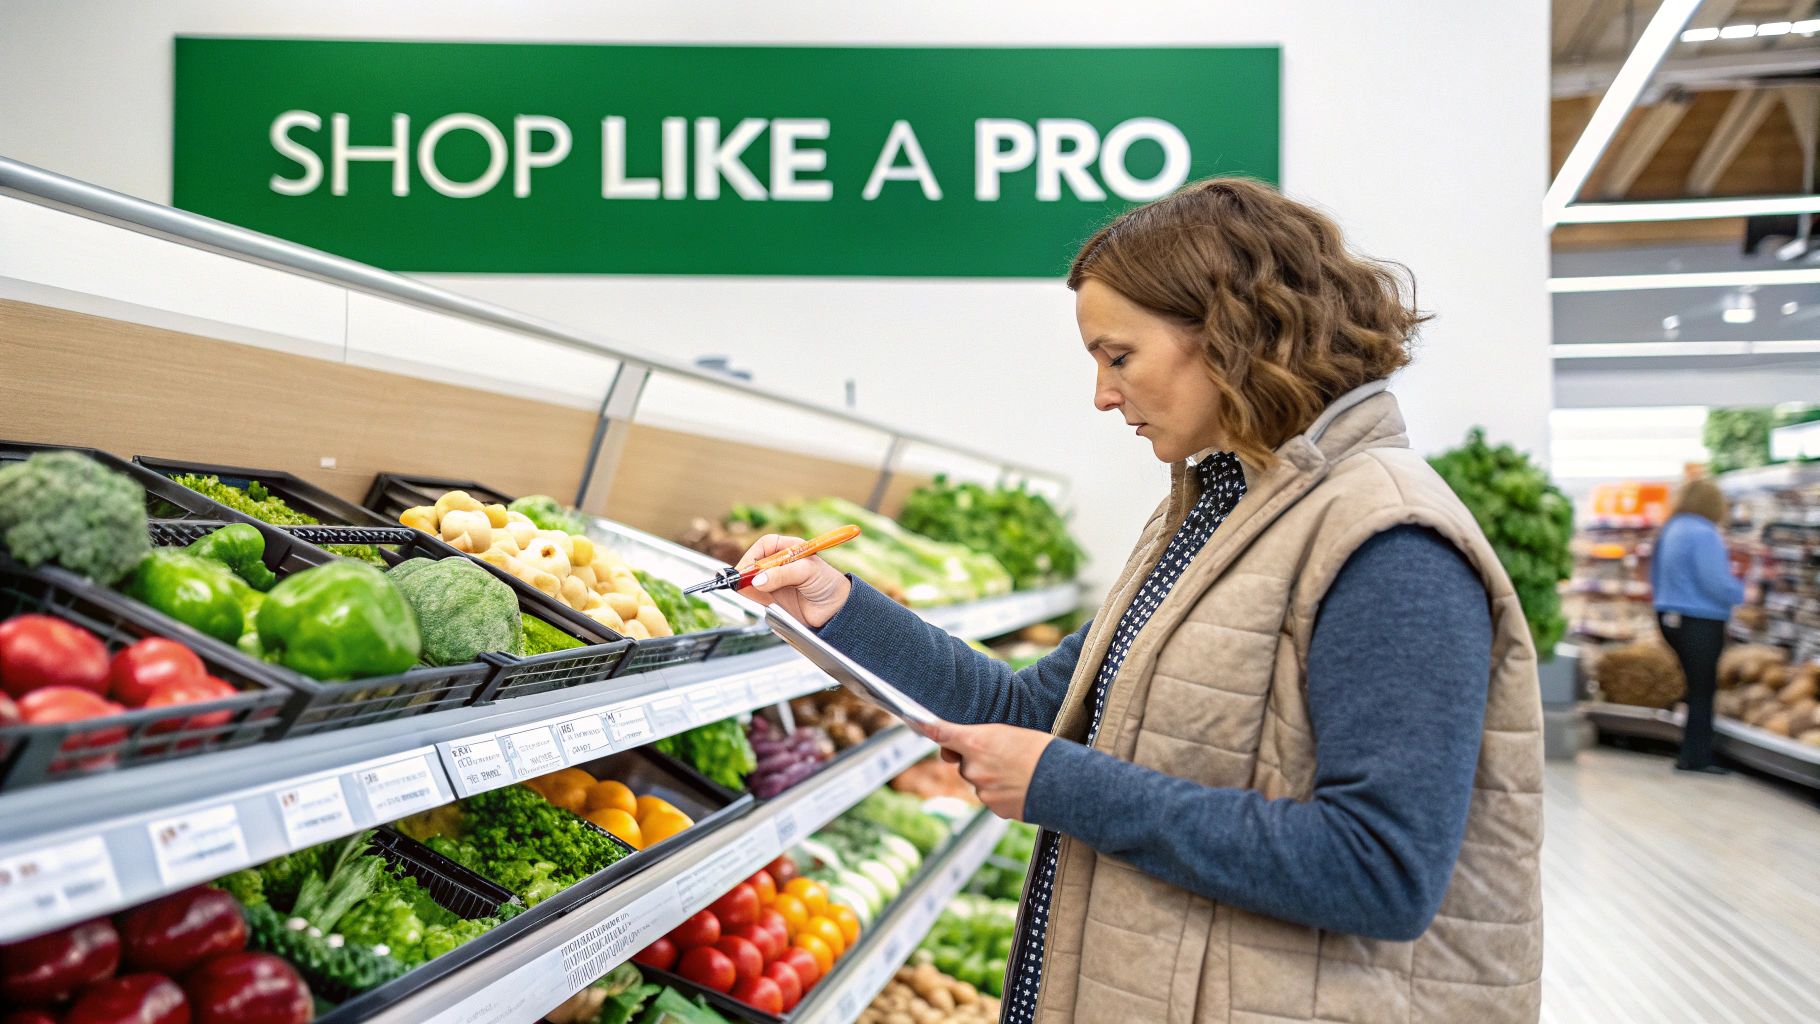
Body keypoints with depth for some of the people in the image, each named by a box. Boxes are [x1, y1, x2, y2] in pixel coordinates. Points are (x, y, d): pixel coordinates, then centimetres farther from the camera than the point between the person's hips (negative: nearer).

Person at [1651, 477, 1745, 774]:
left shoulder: (1668, 531, 9)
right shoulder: (1704, 534, -17)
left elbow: (1656, 579, 17)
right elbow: (1717, 585, -20)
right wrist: (1744, 591, -2)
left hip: (1669, 618, 8)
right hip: (1701, 623, -8)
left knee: (1697, 687, 16)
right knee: (1702, 690, 1)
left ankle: (1694, 754, 20)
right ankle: (1696, 757, 7)